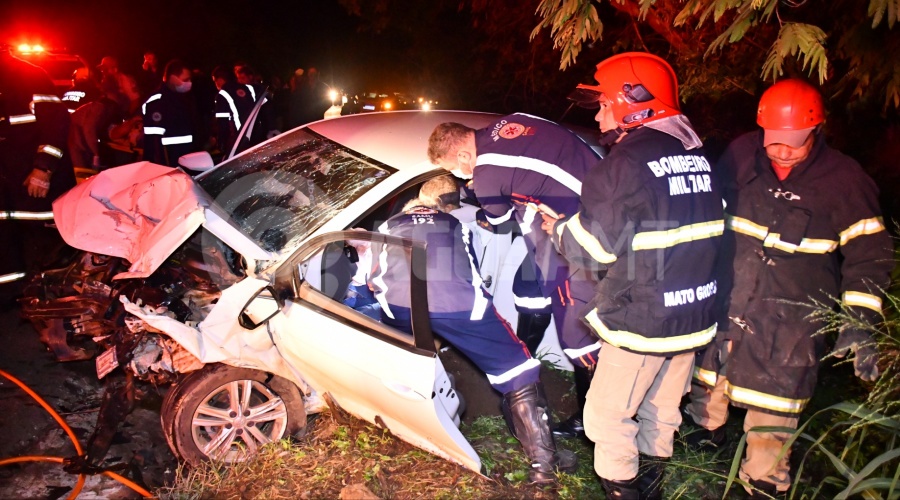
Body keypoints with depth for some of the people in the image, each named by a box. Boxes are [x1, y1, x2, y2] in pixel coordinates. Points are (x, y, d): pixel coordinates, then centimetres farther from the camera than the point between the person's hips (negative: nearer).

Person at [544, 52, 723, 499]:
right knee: (662, 411, 22)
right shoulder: (698, 156, 6)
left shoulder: (628, 161, -19)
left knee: (608, 415, 7)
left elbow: (593, 247, -16)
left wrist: (557, 228, 4)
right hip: (693, 317, 8)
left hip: (641, 321, -8)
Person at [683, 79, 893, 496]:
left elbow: (868, 255, -5)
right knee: (707, 372, 22)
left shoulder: (844, 180, -11)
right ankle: (708, 428, 51)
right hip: (725, 300, 3)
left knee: (773, 404, 5)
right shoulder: (741, 156, -6)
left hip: (791, 319, -3)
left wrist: (858, 322, -12)